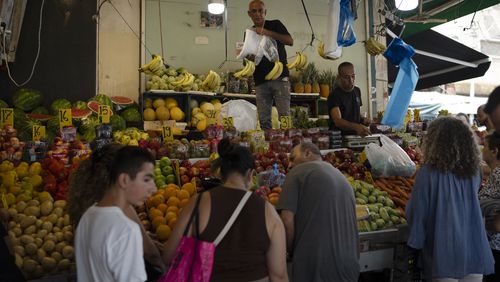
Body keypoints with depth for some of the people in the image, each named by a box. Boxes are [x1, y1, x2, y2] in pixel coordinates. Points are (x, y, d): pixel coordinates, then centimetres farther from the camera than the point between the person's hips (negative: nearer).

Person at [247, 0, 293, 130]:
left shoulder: (275, 25, 6)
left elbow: (290, 41, -10)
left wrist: (267, 32, -17)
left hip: (279, 78, -3)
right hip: (261, 81, 3)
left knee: (284, 116, -10)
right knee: (264, 120, 0)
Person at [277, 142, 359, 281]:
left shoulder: (299, 171, -4)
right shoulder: (342, 178, 17)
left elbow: (287, 220, -13)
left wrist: (292, 251, 1)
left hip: (315, 264, -6)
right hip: (348, 264, 6)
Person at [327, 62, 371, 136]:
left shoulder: (357, 91, 12)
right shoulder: (334, 95, -11)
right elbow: (337, 121, -25)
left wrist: (363, 120, 5)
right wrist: (356, 127, -41)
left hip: (355, 136, 7)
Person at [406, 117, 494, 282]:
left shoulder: (428, 173, -14)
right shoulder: (474, 172, -1)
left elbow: (416, 212, -9)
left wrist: (415, 242, 7)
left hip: (444, 257, -4)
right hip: (475, 255, 4)